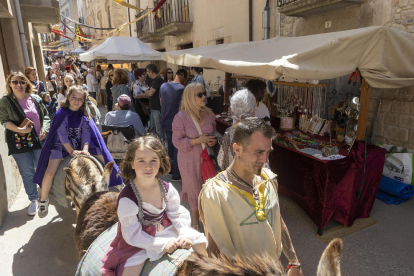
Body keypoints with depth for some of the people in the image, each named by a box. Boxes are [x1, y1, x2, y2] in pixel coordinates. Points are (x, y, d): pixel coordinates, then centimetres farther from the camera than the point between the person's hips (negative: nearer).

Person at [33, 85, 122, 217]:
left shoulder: (84, 115, 3)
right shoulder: (61, 113, -7)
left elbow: (86, 133, -7)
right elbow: (62, 134, -13)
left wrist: (85, 150, -21)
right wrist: (71, 151, -21)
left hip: (81, 146, 3)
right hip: (62, 146, -3)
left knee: (106, 161, -8)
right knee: (49, 173, -18)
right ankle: (43, 200, 9)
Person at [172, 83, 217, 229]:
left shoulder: (209, 114, 1)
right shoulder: (181, 117, -13)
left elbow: (215, 132, 14)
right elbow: (177, 141, -14)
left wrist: (214, 140, -9)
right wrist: (198, 140, -22)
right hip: (190, 161, -4)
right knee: (195, 190, 10)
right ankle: (195, 224, 32)